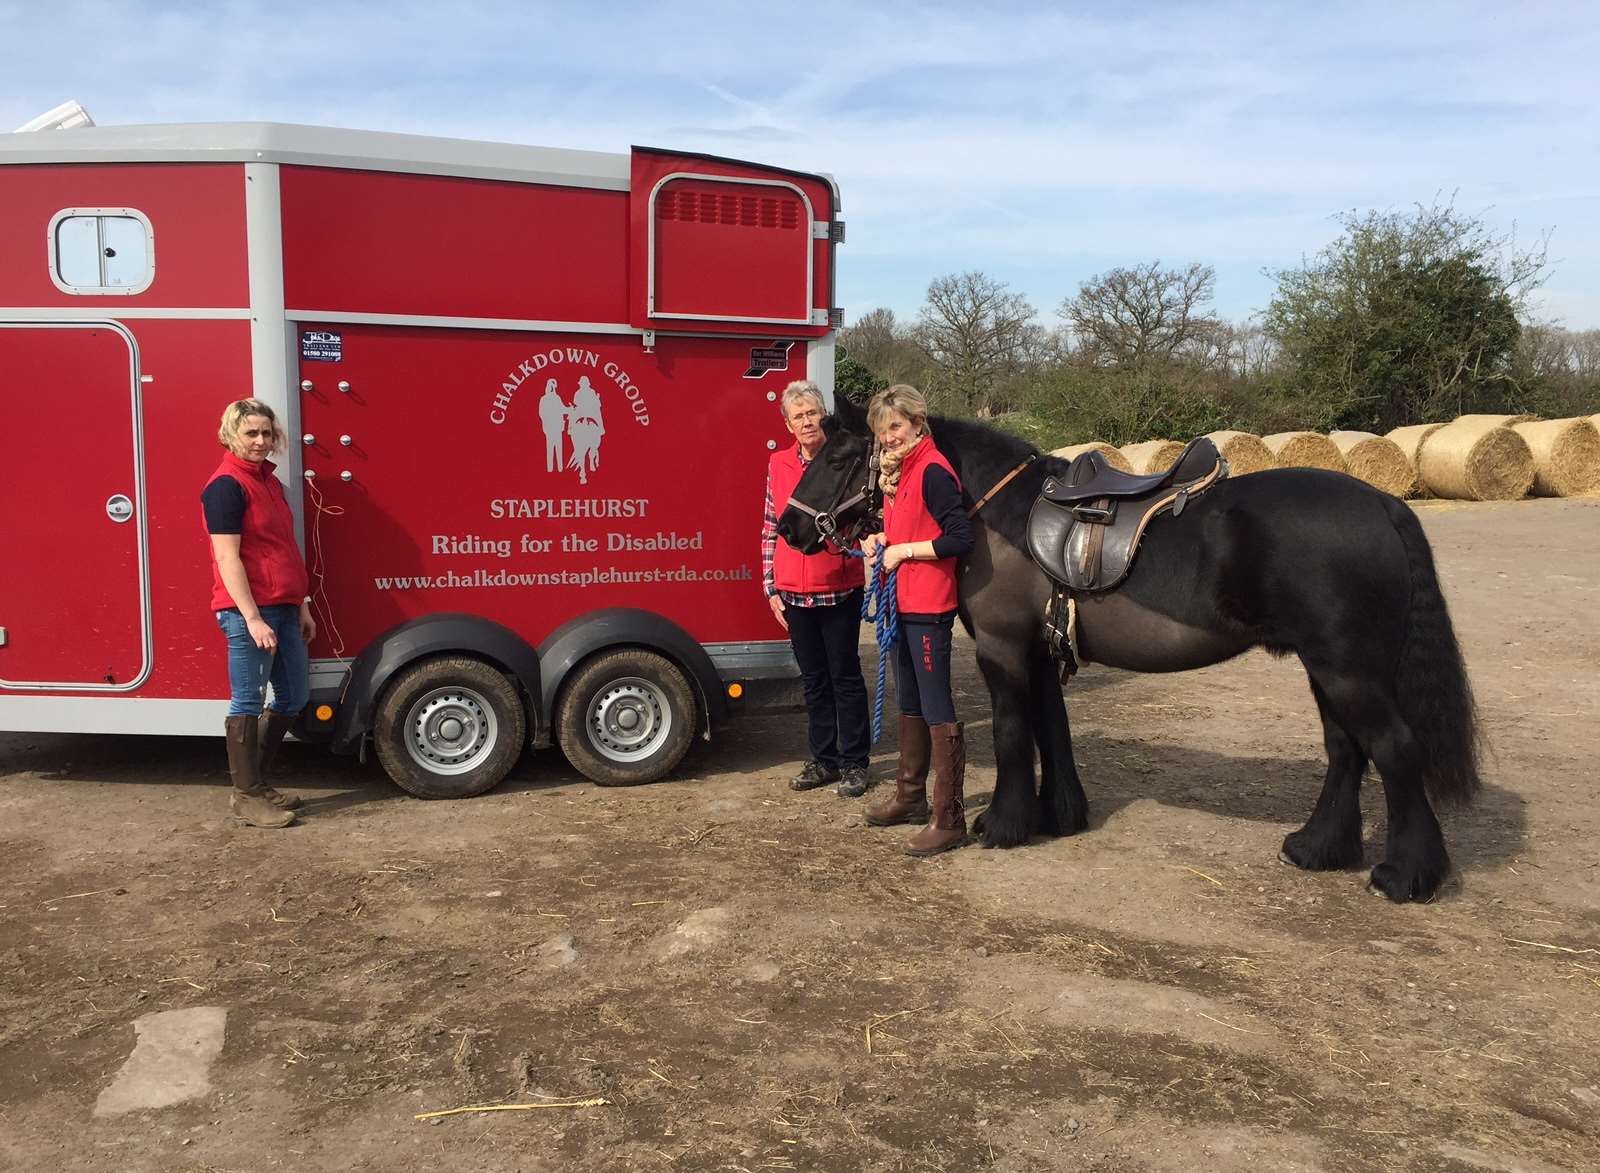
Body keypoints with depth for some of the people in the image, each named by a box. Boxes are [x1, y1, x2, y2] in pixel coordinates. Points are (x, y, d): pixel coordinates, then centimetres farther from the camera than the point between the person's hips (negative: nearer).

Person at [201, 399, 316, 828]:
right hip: (248, 610, -9)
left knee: (293, 697, 14)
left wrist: (302, 607, 17)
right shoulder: (227, 486, -11)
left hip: (283, 608, 9)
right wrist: (253, 618, -21)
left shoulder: (269, 481, 15)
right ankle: (246, 796, 10)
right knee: (248, 702, 0)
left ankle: (256, 780, 26)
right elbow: (228, 559, -17)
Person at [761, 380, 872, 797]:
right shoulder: (778, 465, 6)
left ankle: (853, 763, 17)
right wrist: (771, 588, 5)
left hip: (840, 589, -4)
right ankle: (824, 759, 26)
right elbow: (770, 529, 8)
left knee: (845, 676, 5)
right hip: (794, 591, 4)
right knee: (813, 678, 13)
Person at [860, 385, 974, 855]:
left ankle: (949, 818, 3)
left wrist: (904, 550, -17)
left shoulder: (932, 471, -15)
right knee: (910, 705, 19)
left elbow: (960, 537, -23)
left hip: (928, 608, -10)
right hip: (902, 604, 10)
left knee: (937, 711, -4)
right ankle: (911, 798, 32)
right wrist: (882, 540, 5)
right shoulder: (900, 469, 13)